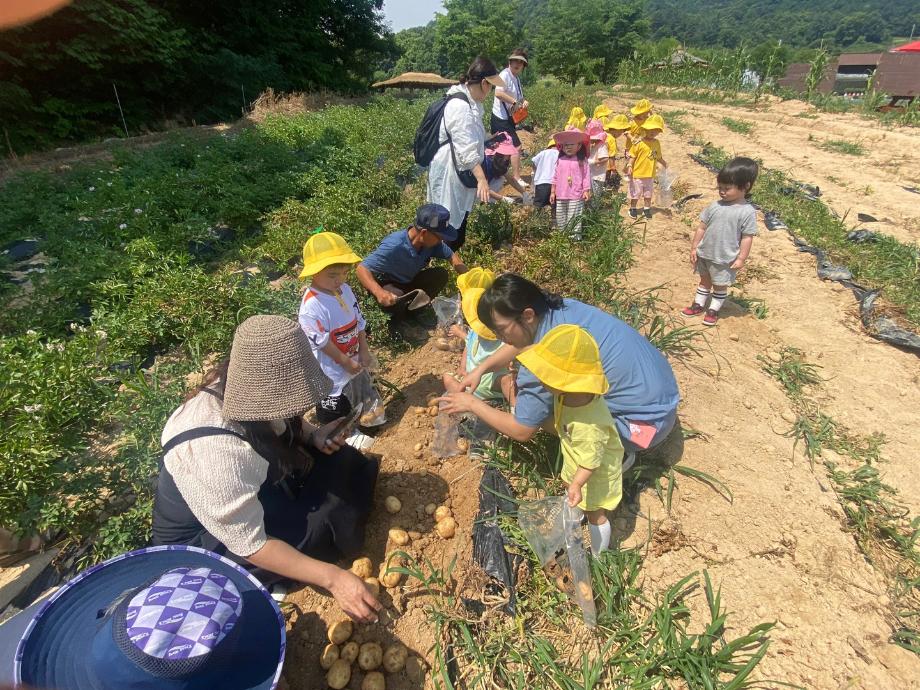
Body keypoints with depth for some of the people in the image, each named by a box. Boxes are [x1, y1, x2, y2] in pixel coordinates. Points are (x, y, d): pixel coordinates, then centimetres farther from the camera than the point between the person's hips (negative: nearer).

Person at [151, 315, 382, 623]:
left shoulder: (248, 392, -20)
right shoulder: (218, 452, -41)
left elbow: (288, 424, 4)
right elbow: (249, 544, -32)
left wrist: (314, 436, -17)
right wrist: (332, 577, -31)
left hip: (255, 487, 7)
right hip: (200, 540, -6)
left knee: (341, 463, -6)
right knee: (323, 526, -19)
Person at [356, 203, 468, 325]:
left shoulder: (431, 241, -19)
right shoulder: (394, 246, -37)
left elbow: (452, 256, -3)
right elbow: (362, 269, -39)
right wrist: (379, 292, -56)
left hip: (409, 281, 6)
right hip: (388, 284, -6)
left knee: (441, 275, -14)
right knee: (395, 301, -37)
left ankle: (411, 311, 0)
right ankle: (397, 319, 0)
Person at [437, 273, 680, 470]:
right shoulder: (558, 307, -7)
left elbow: (521, 431, -16)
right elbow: (521, 343, 15)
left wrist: (472, 404, -5)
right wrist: (481, 368, 6)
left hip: (647, 421, -8)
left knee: (540, 409, -14)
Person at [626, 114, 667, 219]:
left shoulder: (657, 143, 5)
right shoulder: (639, 143, -14)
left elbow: (658, 157, 15)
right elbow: (632, 156, -13)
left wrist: (665, 164, 13)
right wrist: (629, 166, -25)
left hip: (650, 175, 5)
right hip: (637, 174, -5)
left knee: (648, 194, 17)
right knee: (635, 193, 8)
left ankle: (647, 209, 31)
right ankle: (632, 209, 25)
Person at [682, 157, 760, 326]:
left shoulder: (747, 212, -14)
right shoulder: (714, 206, -3)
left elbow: (747, 237, -12)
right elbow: (702, 228, 3)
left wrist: (741, 258, -13)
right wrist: (694, 248, 3)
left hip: (725, 259, -4)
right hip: (705, 253, 4)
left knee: (720, 285, 12)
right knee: (705, 280, 21)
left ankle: (713, 310, 27)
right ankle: (698, 305, 35)